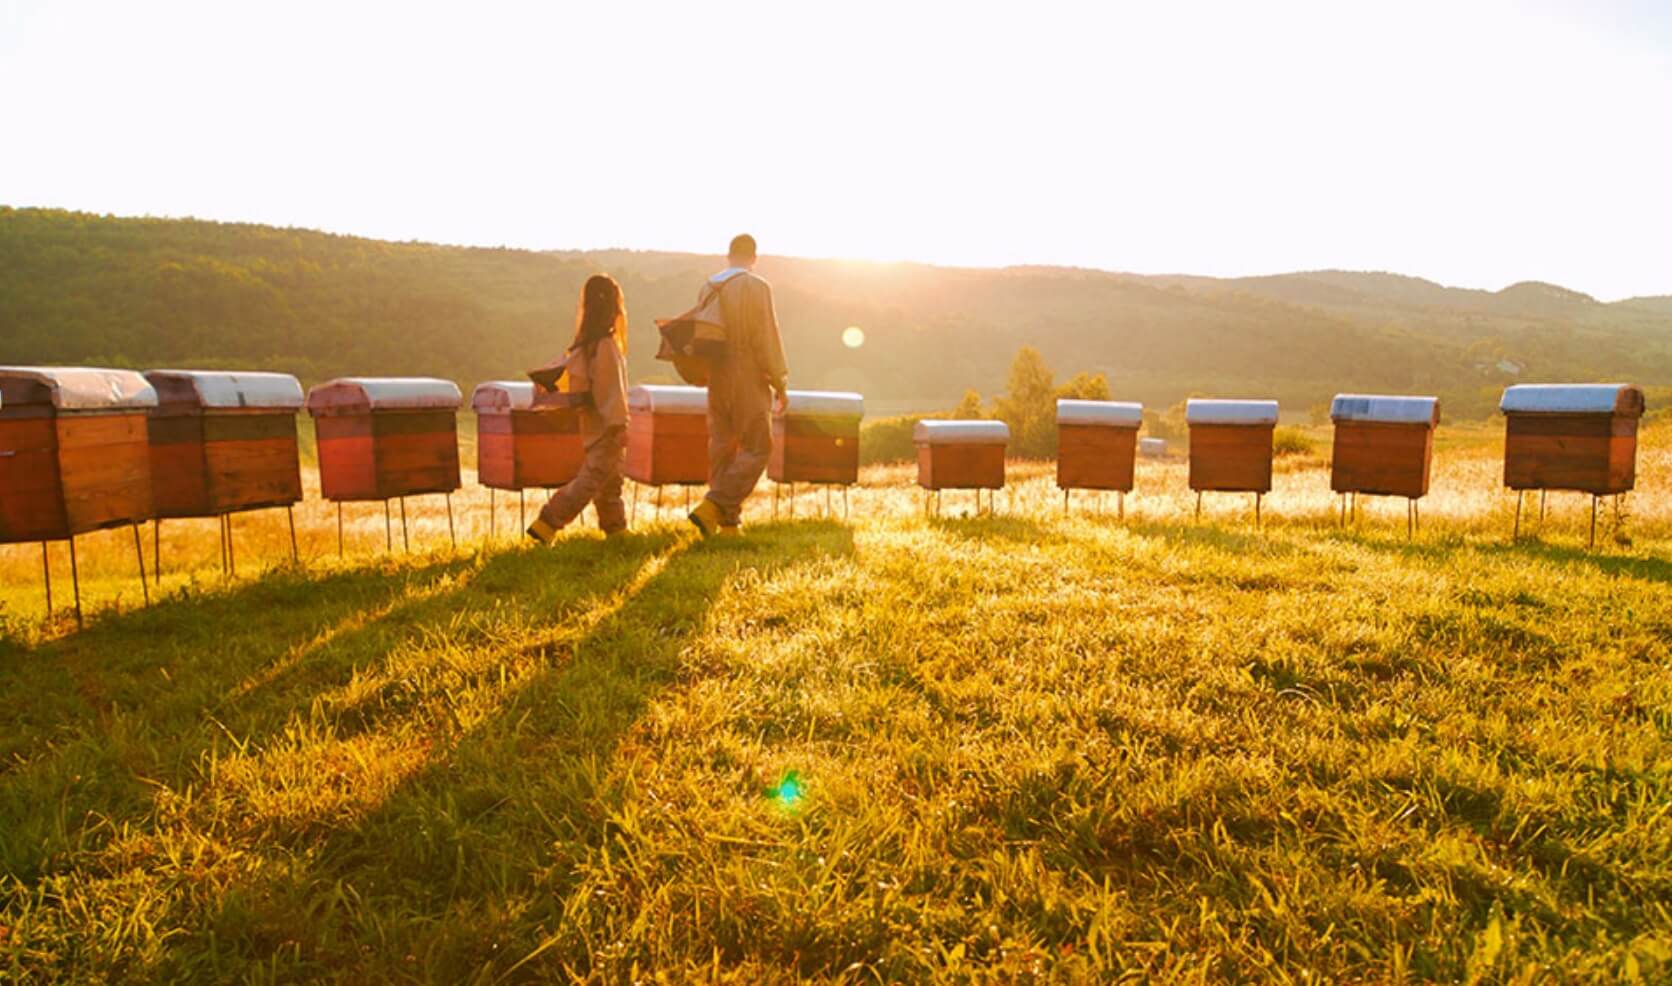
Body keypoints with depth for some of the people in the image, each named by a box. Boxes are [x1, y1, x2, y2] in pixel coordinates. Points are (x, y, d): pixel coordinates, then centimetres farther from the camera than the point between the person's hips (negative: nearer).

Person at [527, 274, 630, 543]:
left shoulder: (586, 342, 9)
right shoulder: (606, 345, -17)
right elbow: (612, 389, -19)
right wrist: (619, 424, -17)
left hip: (596, 426, 10)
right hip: (605, 428, -10)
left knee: (610, 481, 16)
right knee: (591, 479, -8)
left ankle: (616, 530, 24)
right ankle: (546, 524, -10)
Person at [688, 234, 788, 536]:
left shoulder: (708, 288, 9)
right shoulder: (756, 286, -10)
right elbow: (767, 337, -12)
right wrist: (780, 381, -6)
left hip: (717, 376, 7)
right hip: (749, 378, -7)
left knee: (721, 446, 11)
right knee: (757, 447, -1)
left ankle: (729, 521, 14)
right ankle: (712, 506, -14)